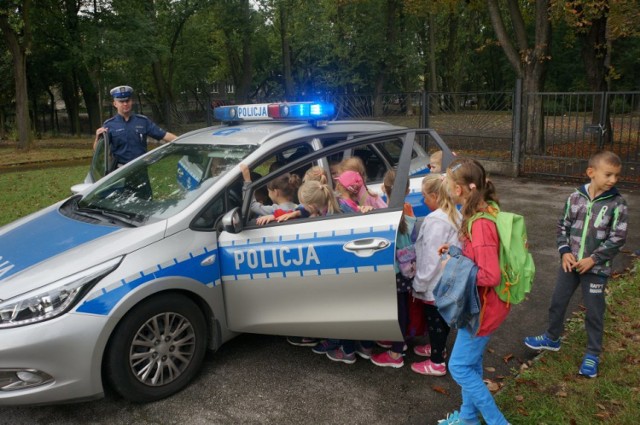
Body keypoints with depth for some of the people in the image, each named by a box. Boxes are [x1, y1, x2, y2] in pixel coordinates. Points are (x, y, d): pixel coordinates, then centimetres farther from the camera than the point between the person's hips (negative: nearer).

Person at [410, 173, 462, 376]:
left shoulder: (435, 220, -25)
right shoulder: (454, 215, 4)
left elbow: (430, 258, -24)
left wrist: (419, 283, -14)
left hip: (436, 283, -9)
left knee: (435, 320, 7)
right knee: (442, 318, 25)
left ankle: (437, 363, 21)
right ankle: (437, 347, 44)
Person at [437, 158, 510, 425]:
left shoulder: (480, 224, -29)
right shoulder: (483, 211, 1)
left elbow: (491, 276, -30)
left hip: (484, 305, -10)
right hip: (482, 302, 10)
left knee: (459, 367, 4)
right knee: (472, 362, 22)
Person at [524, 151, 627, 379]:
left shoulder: (617, 203, -10)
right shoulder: (575, 198, -3)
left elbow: (618, 238, -10)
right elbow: (563, 226, 6)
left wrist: (593, 259, -14)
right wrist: (565, 252, -7)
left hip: (596, 268, -3)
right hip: (570, 263, 3)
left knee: (594, 311, 7)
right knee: (558, 301, 15)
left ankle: (593, 354, 25)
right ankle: (552, 338, 37)